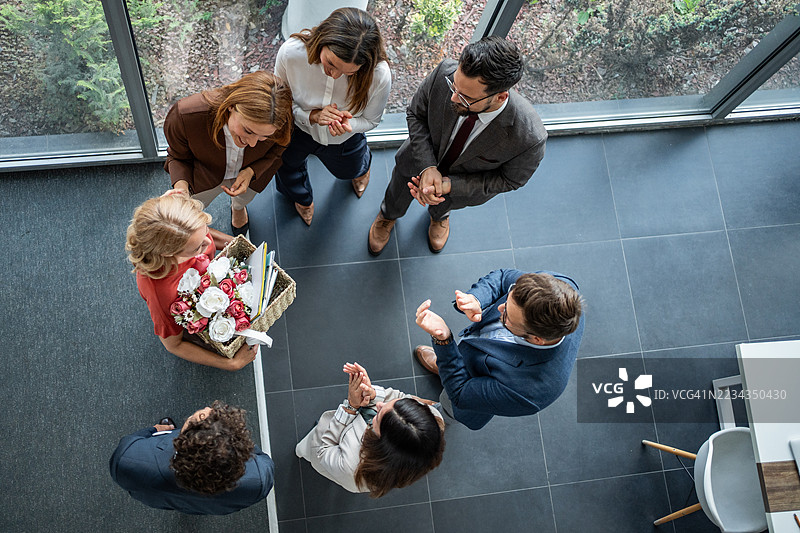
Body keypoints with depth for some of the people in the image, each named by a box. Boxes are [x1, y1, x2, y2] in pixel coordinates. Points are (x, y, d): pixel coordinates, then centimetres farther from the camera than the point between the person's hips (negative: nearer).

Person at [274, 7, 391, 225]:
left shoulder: (379, 75, -42)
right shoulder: (291, 52, -42)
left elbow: (371, 120, -19)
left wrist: (348, 124, -43)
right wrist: (312, 116, -41)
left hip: (343, 140, 0)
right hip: (299, 128, 0)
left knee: (348, 170, 34)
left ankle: (361, 167, 78)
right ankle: (301, 198, 73)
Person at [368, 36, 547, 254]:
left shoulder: (530, 138, -44)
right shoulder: (444, 73, -40)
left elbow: (510, 179, -23)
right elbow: (415, 114, -19)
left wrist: (450, 185, -32)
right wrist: (427, 168, -32)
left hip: (465, 185, -1)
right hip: (422, 160, 1)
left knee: (444, 204, 37)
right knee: (397, 202, 34)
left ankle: (439, 216, 76)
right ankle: (388, 216, 72)